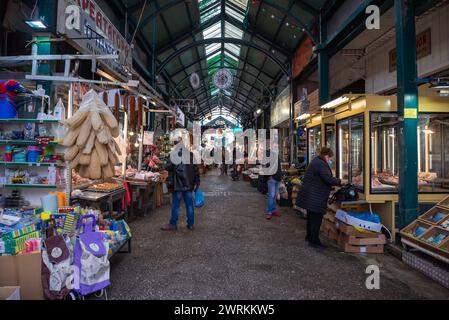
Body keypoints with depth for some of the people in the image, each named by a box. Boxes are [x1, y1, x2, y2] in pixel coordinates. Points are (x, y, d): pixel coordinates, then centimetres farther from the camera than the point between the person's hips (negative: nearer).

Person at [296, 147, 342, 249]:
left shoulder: (315, 162, 15)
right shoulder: (321, 165, -19)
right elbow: (329, 179, -25)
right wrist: (339, 181, -8)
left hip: (309, 197, 11)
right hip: (315, 198, -11)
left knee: (311, 217, 20)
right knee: (316, 218, -3)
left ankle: (309, 236, 32)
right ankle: (314, 240, 4)